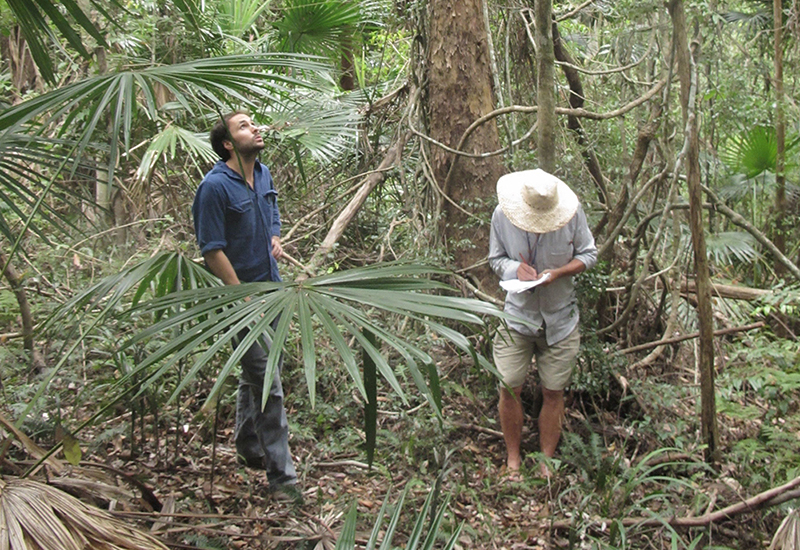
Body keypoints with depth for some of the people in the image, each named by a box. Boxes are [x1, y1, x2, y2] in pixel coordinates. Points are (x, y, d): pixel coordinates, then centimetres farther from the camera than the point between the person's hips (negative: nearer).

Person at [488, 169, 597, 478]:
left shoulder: (572, 213, -11)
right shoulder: (502, 215, -9)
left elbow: (588, 254, 0)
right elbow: (495, 258, 4)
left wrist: (558, 272, -18)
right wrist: (515, 268, -19)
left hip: (559, 317, 0)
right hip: (517, 314, 0)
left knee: (553, 392, 5)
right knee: (509, 388, -1)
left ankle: (547, 460, 22)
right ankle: (513, 458, 19)